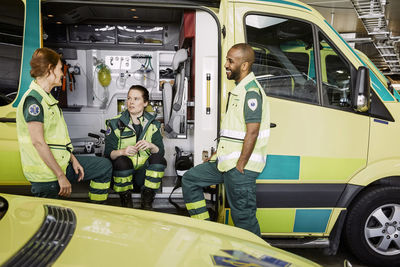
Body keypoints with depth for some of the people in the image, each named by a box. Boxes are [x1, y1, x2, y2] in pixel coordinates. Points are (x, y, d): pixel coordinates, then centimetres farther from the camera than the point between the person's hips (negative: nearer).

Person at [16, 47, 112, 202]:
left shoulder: (47, 97, 15)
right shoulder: (33, 99, -18)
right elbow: (38, 142, -24)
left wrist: (73, 159, 7)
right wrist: (61, 176, -23)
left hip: (62, 163, 10)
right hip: (46, 175, -10)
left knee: (105, 166, 13)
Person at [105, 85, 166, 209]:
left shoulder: (153, 124, 6)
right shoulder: (115, 123, 1)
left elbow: (161, 151, -3)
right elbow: (108, 153, -6)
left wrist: (151, 146, -26)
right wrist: (123, 151, -28)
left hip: (144, 172, 2)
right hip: (122, 170, -1)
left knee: (159, 159, -26)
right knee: (121, 161, -33)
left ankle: (147, 203, -12)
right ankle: (126, 202, -10)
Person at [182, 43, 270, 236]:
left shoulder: (251, 91, -15)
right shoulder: (239, 89, 17)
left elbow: (252, 132, -22)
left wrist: (240, 166, -20)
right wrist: (219, 154, 19)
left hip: (241, 165, -10)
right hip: (227, 160, 11)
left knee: (243, 216, -2)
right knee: (190, 179, 17)